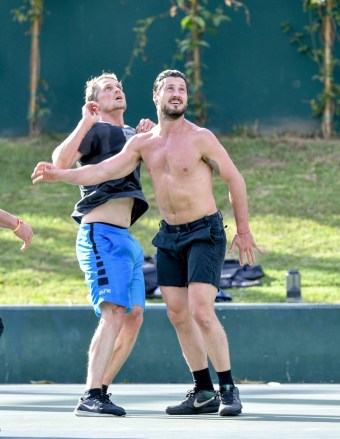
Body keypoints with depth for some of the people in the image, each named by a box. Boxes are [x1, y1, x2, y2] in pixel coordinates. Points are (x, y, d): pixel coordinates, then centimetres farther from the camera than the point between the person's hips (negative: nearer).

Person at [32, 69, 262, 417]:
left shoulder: (201, 138, -10)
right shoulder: (142, 143, 5)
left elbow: (235, 180, -4)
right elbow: (103, 171, -3)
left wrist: (243, 230, -3)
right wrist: (60, 175, -17)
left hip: (205, 232, -6)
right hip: (169, 235, 6)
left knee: (201, 311, -17)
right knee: (177, 314, 5)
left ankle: (228, 389, -8)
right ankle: (203, 393, 13)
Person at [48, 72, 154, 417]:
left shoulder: (128, 134, 22)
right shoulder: (96, 131, -2)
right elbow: (61, 161, -16)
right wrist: (86, 123, -22)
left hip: (125, 237, 9)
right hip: (101, 233, -9)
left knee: (134, 317, 5)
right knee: (114, 313, -21)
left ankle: (101, 391, 10)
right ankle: (90, 398, -28)